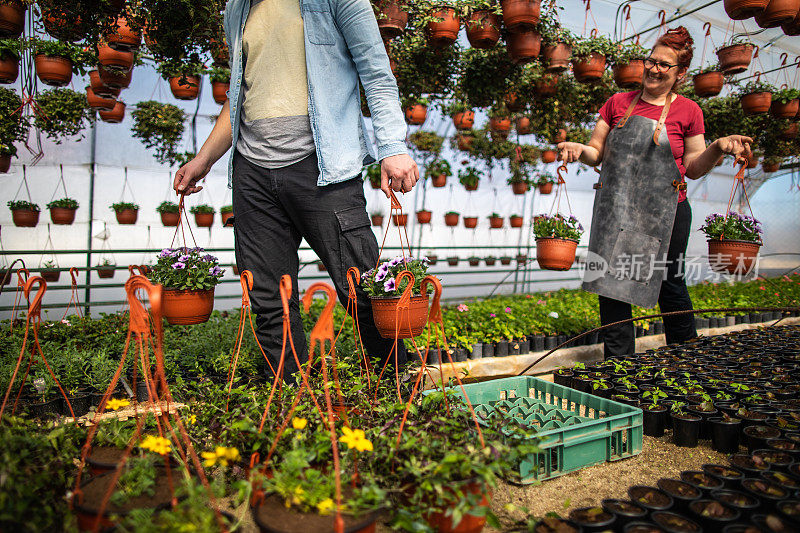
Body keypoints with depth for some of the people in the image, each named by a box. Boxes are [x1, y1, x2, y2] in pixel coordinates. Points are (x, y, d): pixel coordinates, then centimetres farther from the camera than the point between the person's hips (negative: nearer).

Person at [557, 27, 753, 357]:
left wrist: (719, 148, -11)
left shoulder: (688, 111, 4)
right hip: (615, 210, 2)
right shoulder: (618, 103, 9)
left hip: (665, 212, -1)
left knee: (669, 284, 7)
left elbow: (693, 168, 6)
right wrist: (579, 150, -11)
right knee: (611, 284, 1)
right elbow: (596, 154, 9)